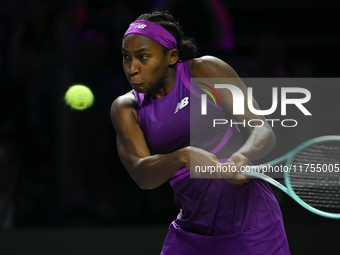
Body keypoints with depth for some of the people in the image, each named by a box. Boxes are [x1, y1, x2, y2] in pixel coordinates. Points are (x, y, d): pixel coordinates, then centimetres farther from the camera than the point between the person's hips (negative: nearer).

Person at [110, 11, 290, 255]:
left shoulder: (205, 70, -6)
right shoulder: (126, 108, 1)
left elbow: (264, 131, -11)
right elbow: (142, 175, -14)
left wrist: (241, 156, -34)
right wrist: (184, 156, -35)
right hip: (191, 233, 3)